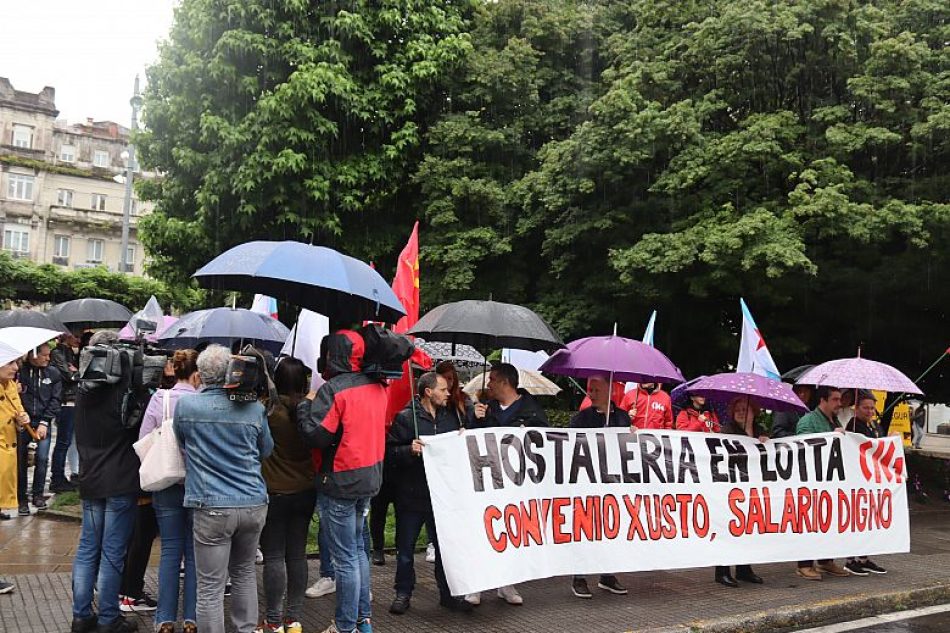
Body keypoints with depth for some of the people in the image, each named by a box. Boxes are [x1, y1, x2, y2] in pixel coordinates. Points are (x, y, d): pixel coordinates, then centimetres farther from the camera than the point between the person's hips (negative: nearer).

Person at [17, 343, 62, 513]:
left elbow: (55, 399, 2)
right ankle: (22, 498, 15)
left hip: (43, 422, 1)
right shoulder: (20, 371, -4)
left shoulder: (53, 373, 3)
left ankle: (38, 494, 10)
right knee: (21, 460, 2)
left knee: (42, 458, -7)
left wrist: (44, 422, -5)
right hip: (22, 422, -1)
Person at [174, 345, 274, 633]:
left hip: (212, 506, -3)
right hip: (254, 504, 3)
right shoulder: (255, 408, 0)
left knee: (211, 587, 2)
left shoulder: (185, 406, -4)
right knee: (245, 571, 21)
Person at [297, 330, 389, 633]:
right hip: (370, 478, 8)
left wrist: (306, 404, -7)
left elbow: (315, 435, -21)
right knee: (358, 548, 19)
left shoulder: (333, 389, -19)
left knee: (345, 557, 2)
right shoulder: (377, 386, 4)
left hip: (339, 483, -8)